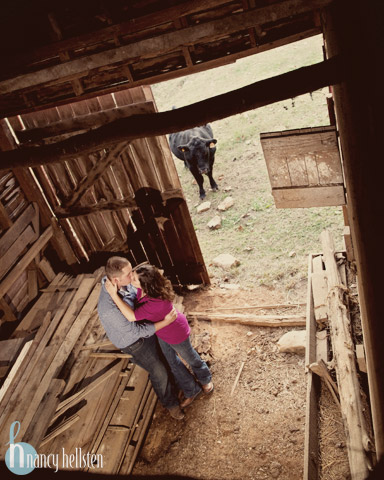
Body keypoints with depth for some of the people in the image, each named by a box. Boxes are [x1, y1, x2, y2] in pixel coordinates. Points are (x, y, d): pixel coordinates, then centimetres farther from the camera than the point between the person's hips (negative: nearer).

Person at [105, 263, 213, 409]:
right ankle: (192, 390, 47)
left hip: (176, 332, -8)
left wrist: (114, 294, -47)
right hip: (162, 332, 8)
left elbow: (132, 316, -44)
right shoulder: (142, 288, -22)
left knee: (189, 357, 22)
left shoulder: (157, 301, -46)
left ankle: (205, 379, 54)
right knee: (172, 362, 24)